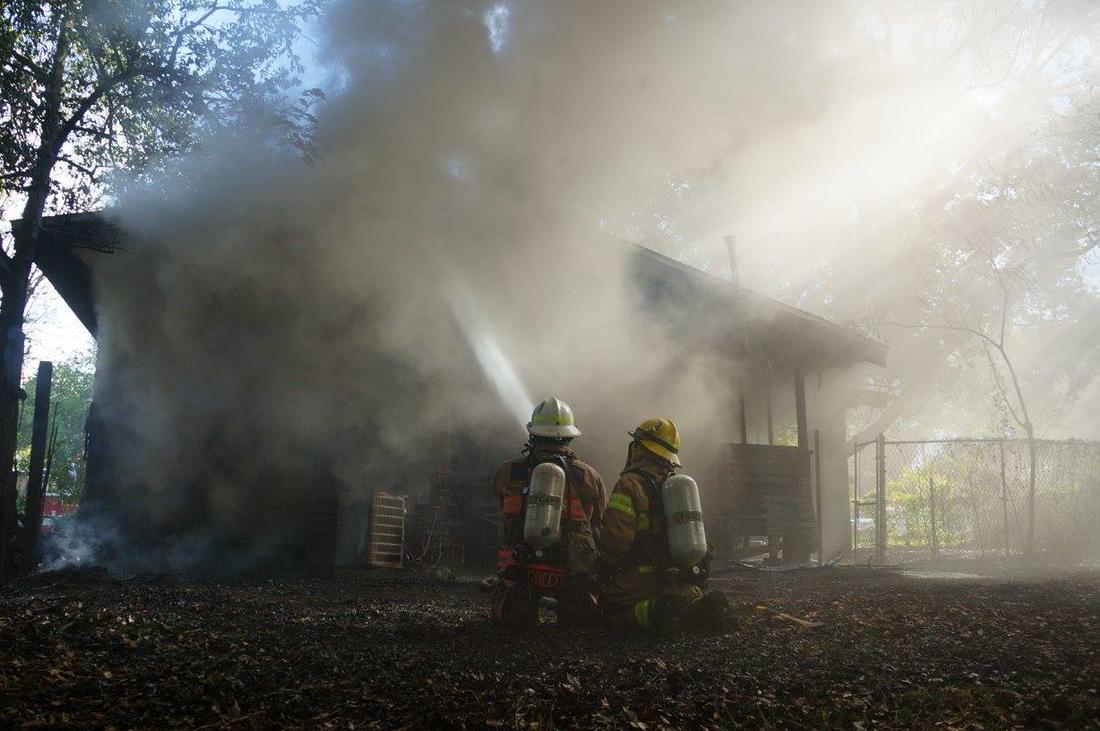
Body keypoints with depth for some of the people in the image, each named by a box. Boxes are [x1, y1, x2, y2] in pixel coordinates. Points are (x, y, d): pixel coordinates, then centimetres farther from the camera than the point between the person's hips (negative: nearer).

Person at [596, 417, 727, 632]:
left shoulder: (630, 483, -9)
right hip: (683, 586, 6)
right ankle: (698, 608, -12)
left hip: (640, 583, -6)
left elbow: (615, 540, -18)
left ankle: (655, 612, -23)